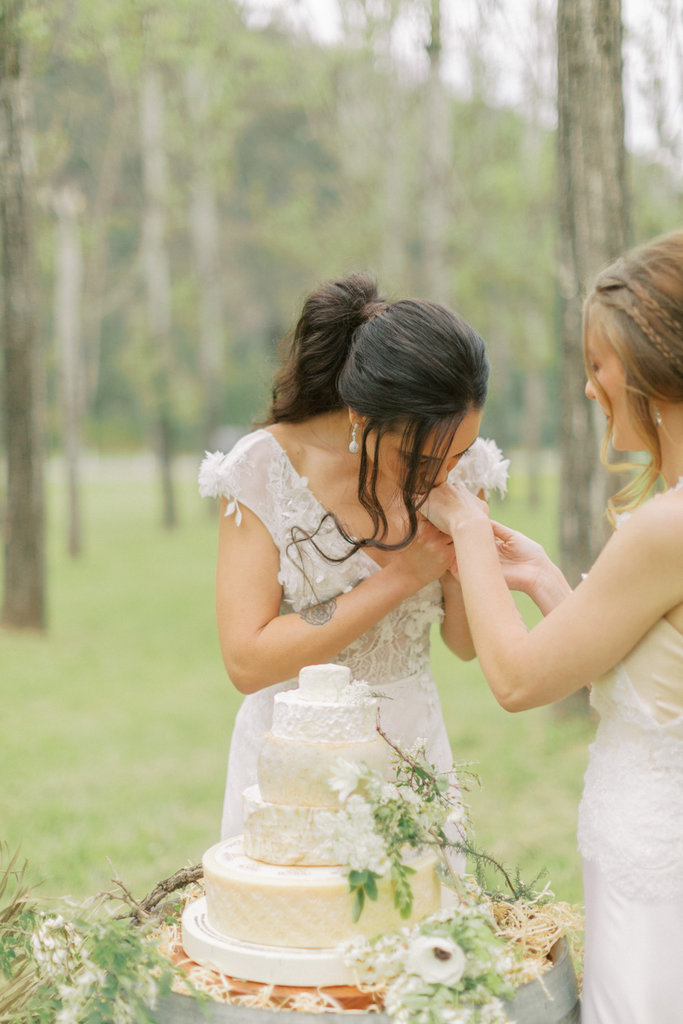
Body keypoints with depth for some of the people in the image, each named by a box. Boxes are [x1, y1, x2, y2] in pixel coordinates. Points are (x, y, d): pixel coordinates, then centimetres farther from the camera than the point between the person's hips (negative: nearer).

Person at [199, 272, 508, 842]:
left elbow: (467, 643, 1)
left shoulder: (457, 466, -6)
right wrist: (396, 580, -21)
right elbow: (246, 662, -21)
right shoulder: (267, 468, -17)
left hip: (413, 744, 3)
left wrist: (458, 558, -19)